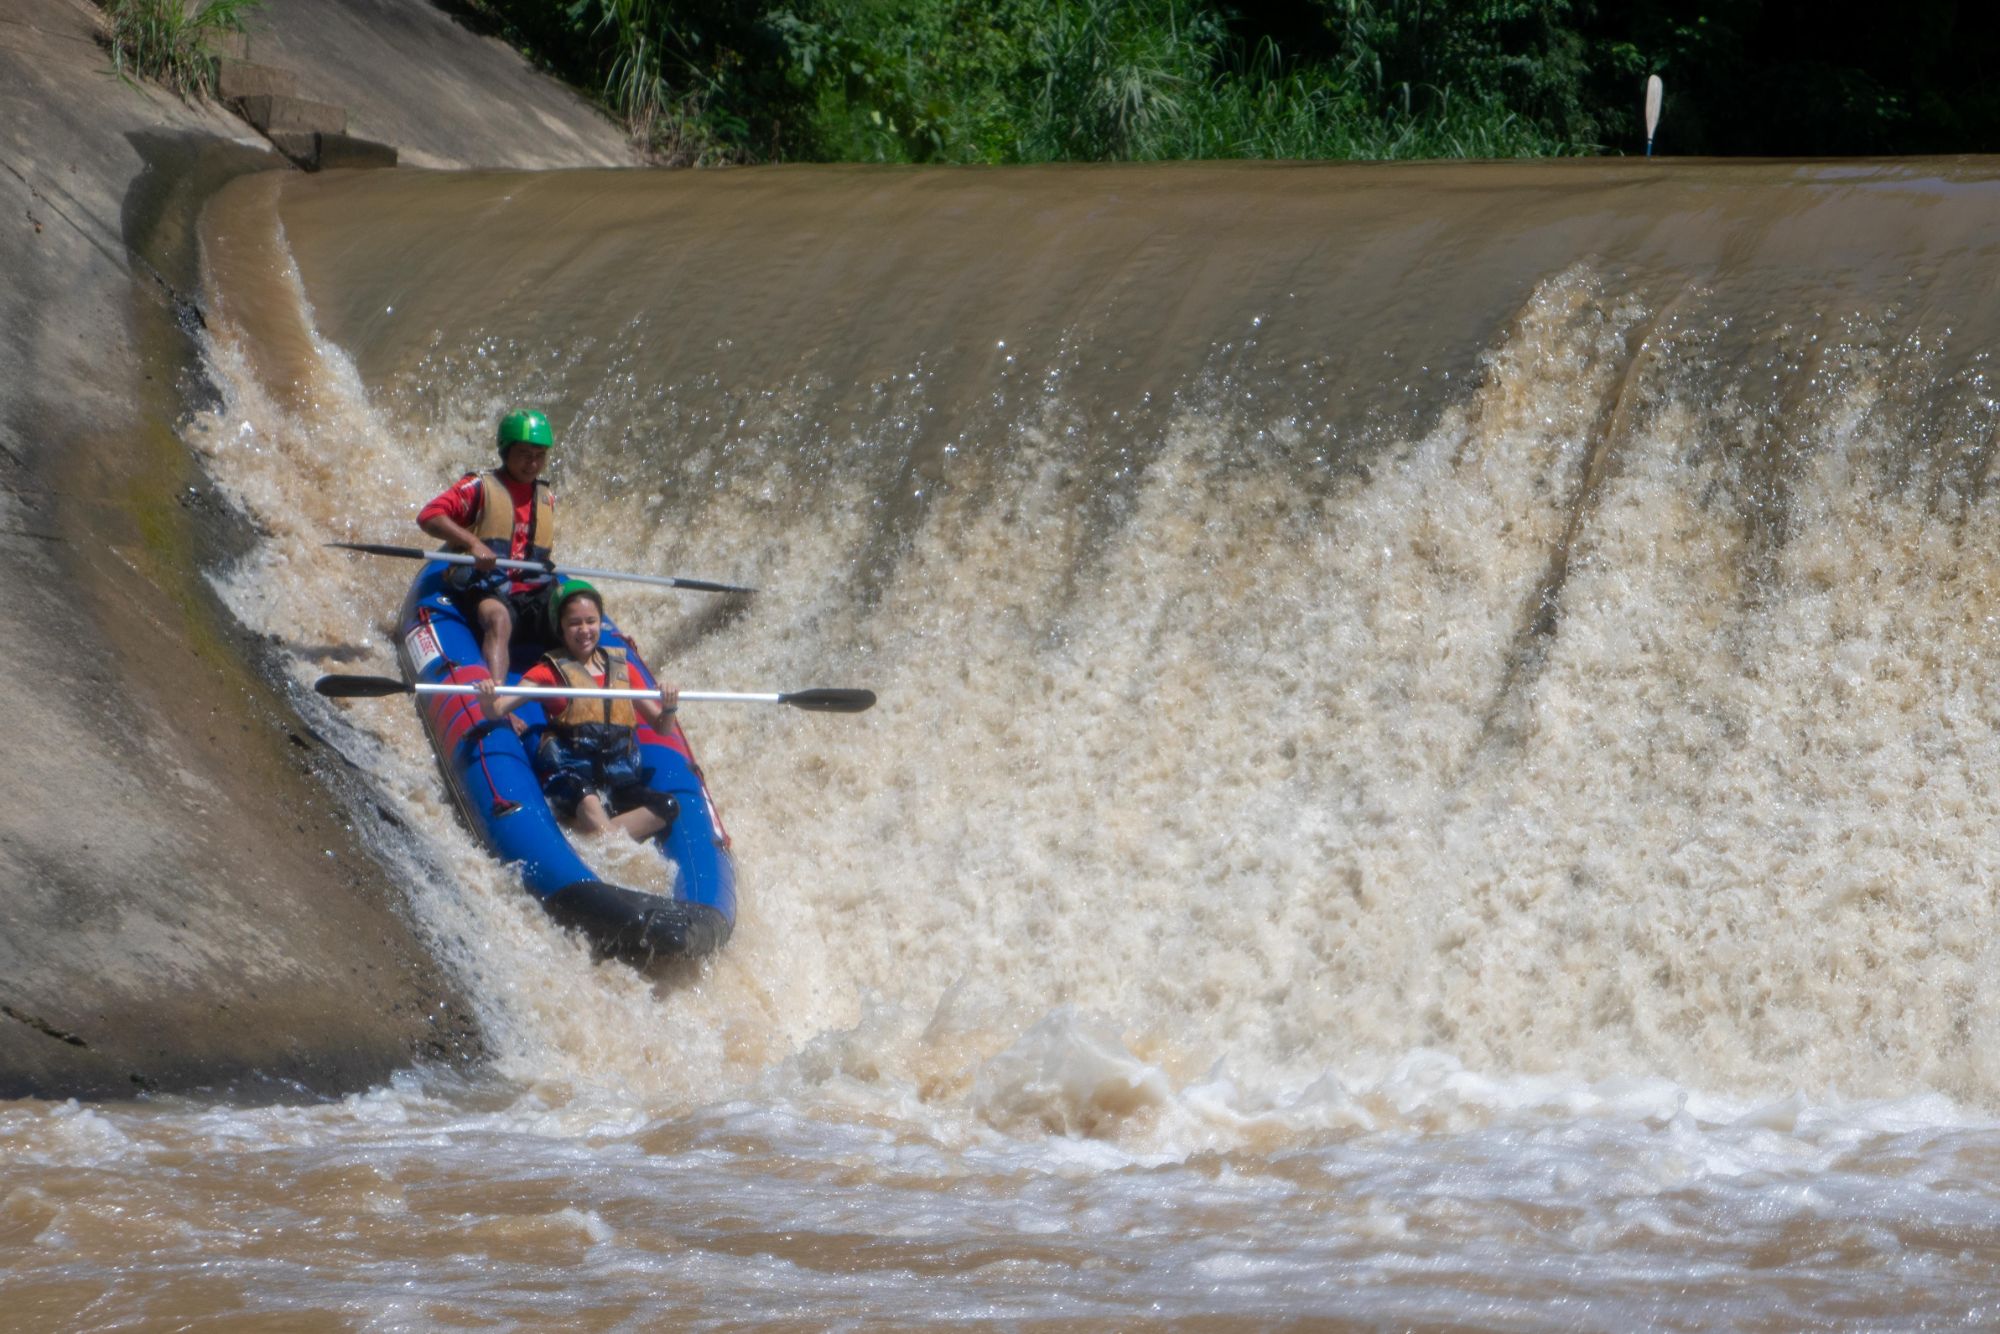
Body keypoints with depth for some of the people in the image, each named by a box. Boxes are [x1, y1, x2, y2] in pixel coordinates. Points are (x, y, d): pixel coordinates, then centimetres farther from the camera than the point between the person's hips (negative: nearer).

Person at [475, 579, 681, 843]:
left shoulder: (621, 669, 17)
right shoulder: (551, 670, 7)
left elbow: (659, 725, 19)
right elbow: (497, 712, -4)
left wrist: (668, 708, -5)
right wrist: (488, 700, -28)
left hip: (618, 780, 4)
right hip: (569, 778, -4)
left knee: (667, 807, -23)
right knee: (589, 802, -38)